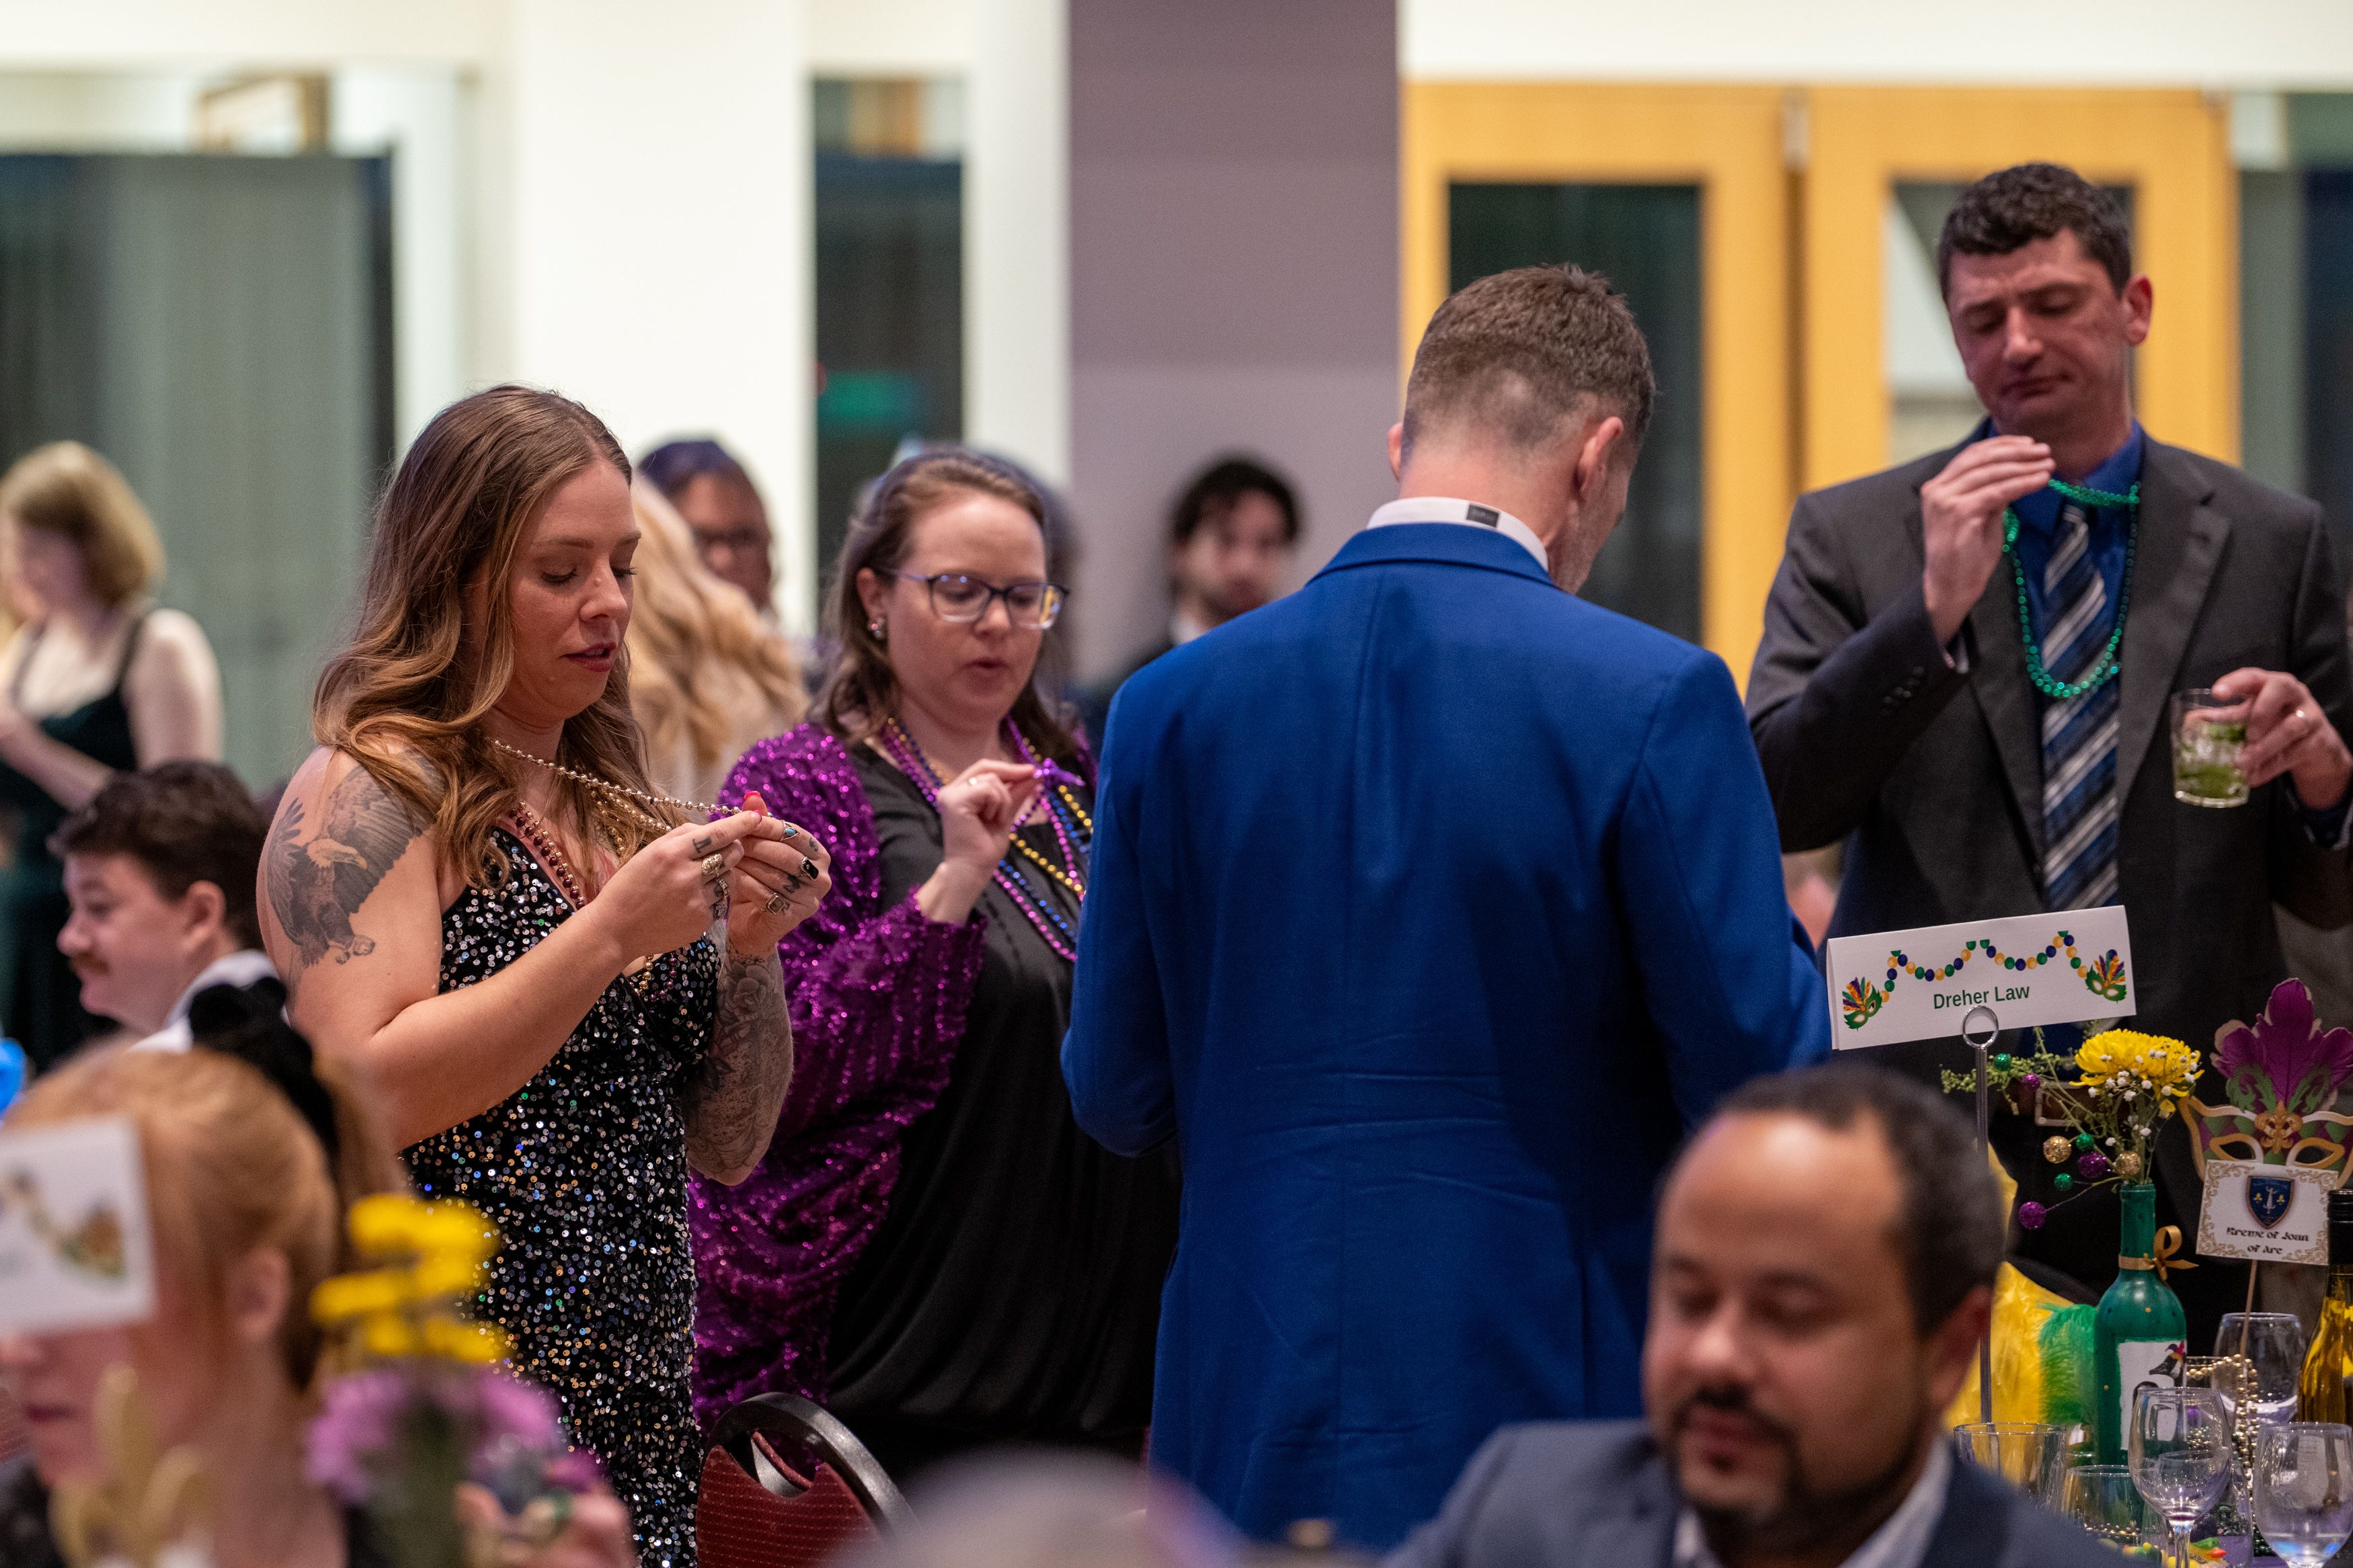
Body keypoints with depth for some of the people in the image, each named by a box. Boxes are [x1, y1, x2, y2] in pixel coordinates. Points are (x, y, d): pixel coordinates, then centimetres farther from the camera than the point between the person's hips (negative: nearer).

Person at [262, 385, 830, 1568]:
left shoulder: (615, 805, 15)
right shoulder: (369, 796, -5)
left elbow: (729, 1147, 14)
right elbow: (364, 1093, -19)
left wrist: (749, 950, -3)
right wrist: (609, 936, -20)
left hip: (639, 1417, 7)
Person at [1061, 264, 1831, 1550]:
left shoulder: (1168, 706, 1)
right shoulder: (1654, 699, -11)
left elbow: (1116, 1096, 7)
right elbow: (1758, 1077, -10)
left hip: (1250, 1434, 4)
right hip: (1557, 1412, -4)